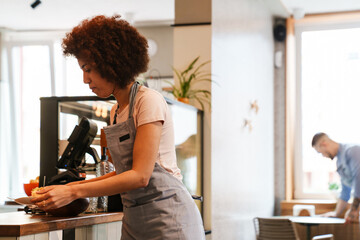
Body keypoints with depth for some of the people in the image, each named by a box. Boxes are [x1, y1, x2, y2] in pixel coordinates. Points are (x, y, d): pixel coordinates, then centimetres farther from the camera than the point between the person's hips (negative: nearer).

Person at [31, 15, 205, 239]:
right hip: (134, 219, 7)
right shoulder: (116, 111, 13)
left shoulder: (149, 101, -12)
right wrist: (78, 185, 7)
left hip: (168, 219, -7)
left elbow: (140, 176, -18)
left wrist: (74, 192, -19)